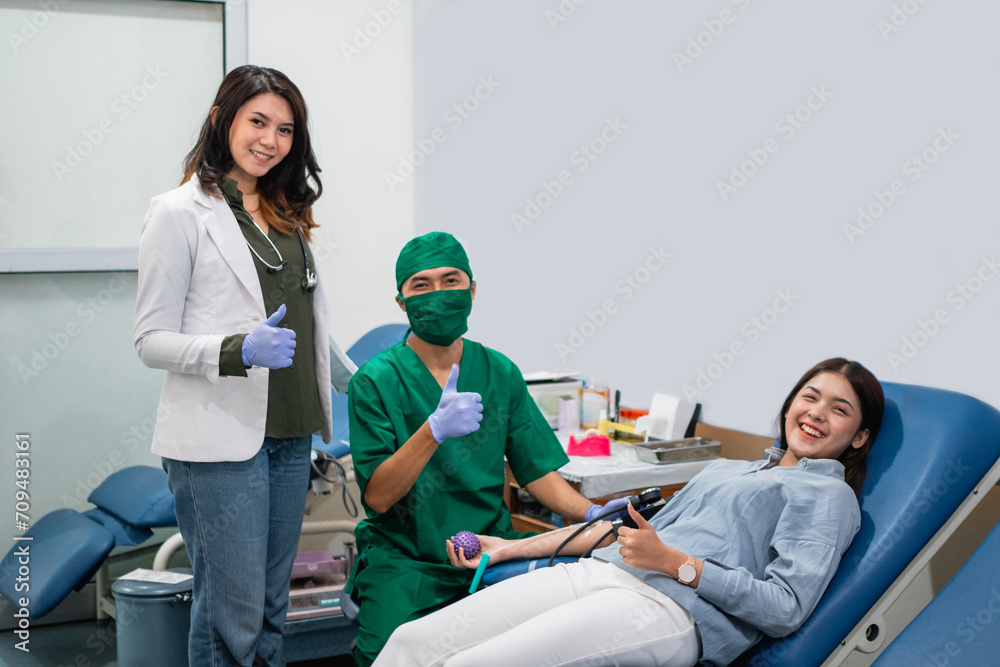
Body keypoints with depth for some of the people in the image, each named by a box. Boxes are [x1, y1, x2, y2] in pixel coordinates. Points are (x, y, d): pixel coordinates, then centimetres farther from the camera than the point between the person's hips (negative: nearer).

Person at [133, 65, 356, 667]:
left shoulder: (287, 213, 15)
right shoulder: (180, 213, -5)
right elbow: (152, 341, -8)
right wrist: (240, 351, -22)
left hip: (291, 436, 7)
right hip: (219, 441, -6)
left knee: (271, 606, 13)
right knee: (232, 615, -2)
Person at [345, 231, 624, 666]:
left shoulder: (501, 373, 7)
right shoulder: (375, 382, -5)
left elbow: (537, 471, 8)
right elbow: (377, 496, -12)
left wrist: (591, 513, -11)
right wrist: (434, 431, -26)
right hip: (403, 559, -4)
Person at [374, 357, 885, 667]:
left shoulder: (829, 494, 8)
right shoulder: (724, 470, 30)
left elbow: (785, 609, -6)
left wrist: (674, 562, -13)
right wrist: (512, 548, 25)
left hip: (670, 609, -7)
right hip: (598, 573, 8)